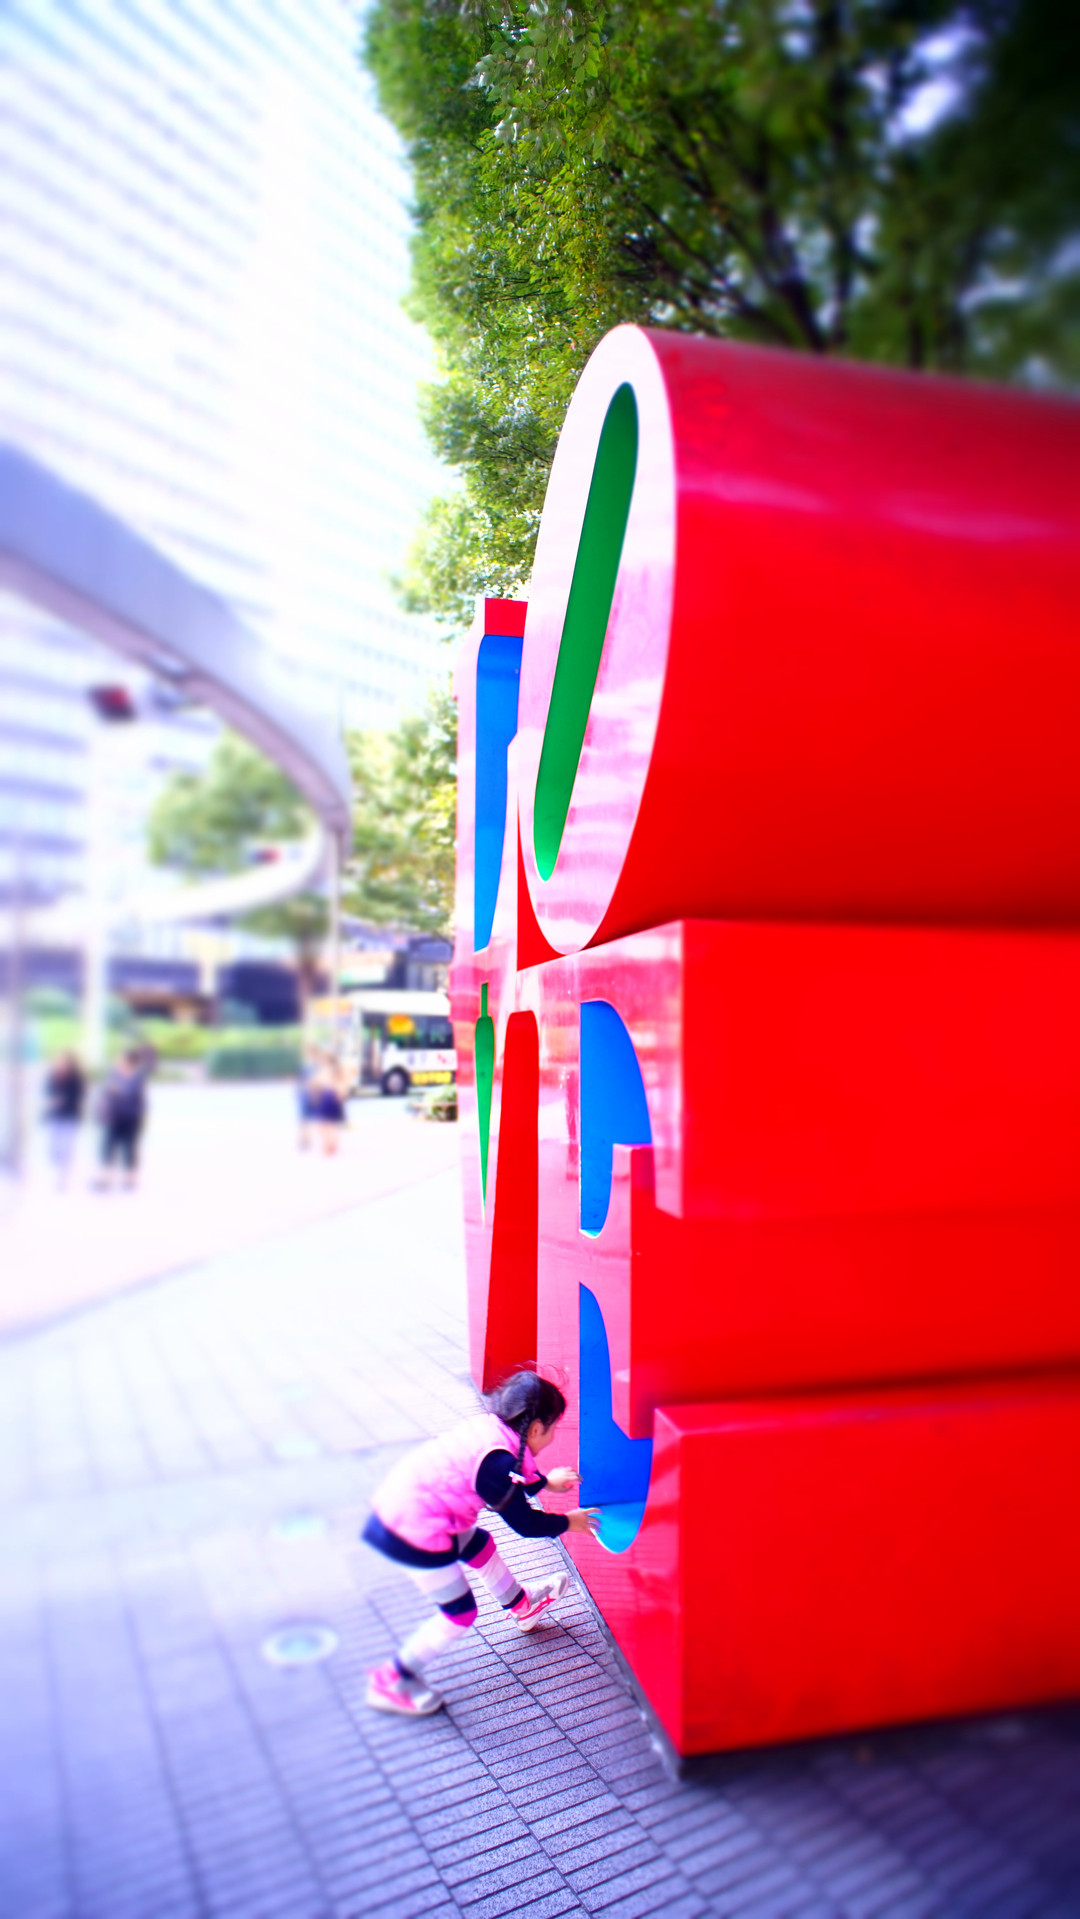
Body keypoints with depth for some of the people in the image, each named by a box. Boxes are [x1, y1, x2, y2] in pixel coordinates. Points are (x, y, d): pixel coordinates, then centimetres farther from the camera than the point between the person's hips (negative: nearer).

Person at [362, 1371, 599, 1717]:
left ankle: (521, 1605, 51)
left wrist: (546, 1481, 34)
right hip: (415, 1534, -10)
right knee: (460, 1614, 4)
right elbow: (524, 1523, -11)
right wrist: (567, 1522, 5)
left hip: (399, 1503, 10)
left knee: (480, 1545, 27)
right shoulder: (499, 1462, -24)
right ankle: (392, 1682, 19)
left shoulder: (491, 1427, 2)